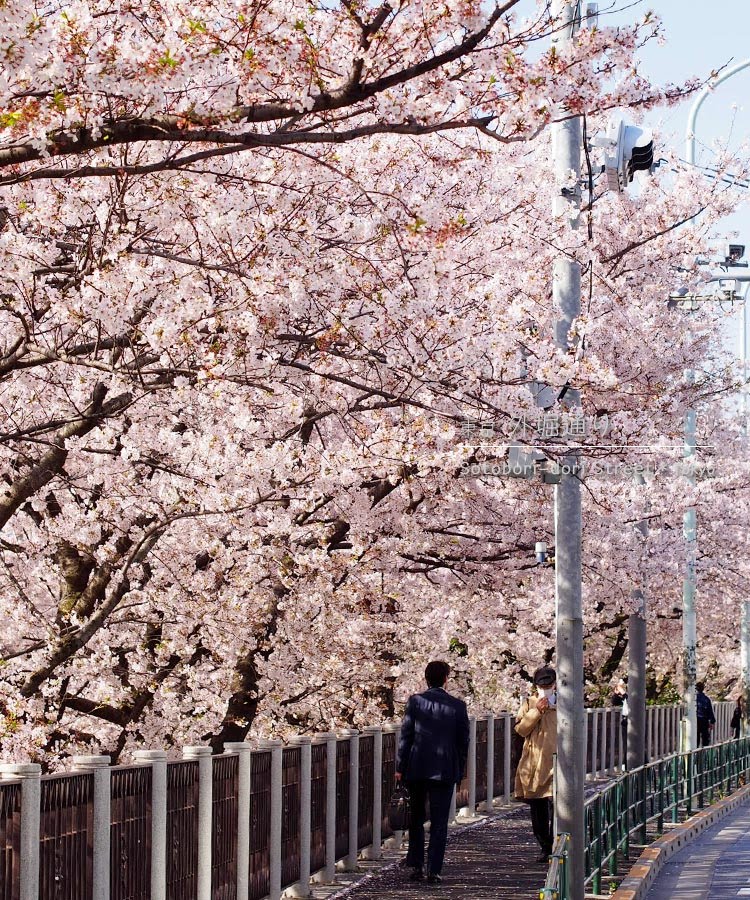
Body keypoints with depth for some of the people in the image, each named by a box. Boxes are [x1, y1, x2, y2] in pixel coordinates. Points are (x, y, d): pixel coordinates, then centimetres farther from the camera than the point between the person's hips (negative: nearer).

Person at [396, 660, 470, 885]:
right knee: (439, 823, 4)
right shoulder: (457, 706, -3)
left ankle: (415, 867, 15)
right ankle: (433, 871, -1)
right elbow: (463, 741, 2)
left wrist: (400, 766, 3)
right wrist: (459, 772, 12)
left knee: (416, 820, 16)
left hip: (416, 769, 1)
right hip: (445, 771, -1)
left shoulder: (415, 701, -4)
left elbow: (405, 735, -4)